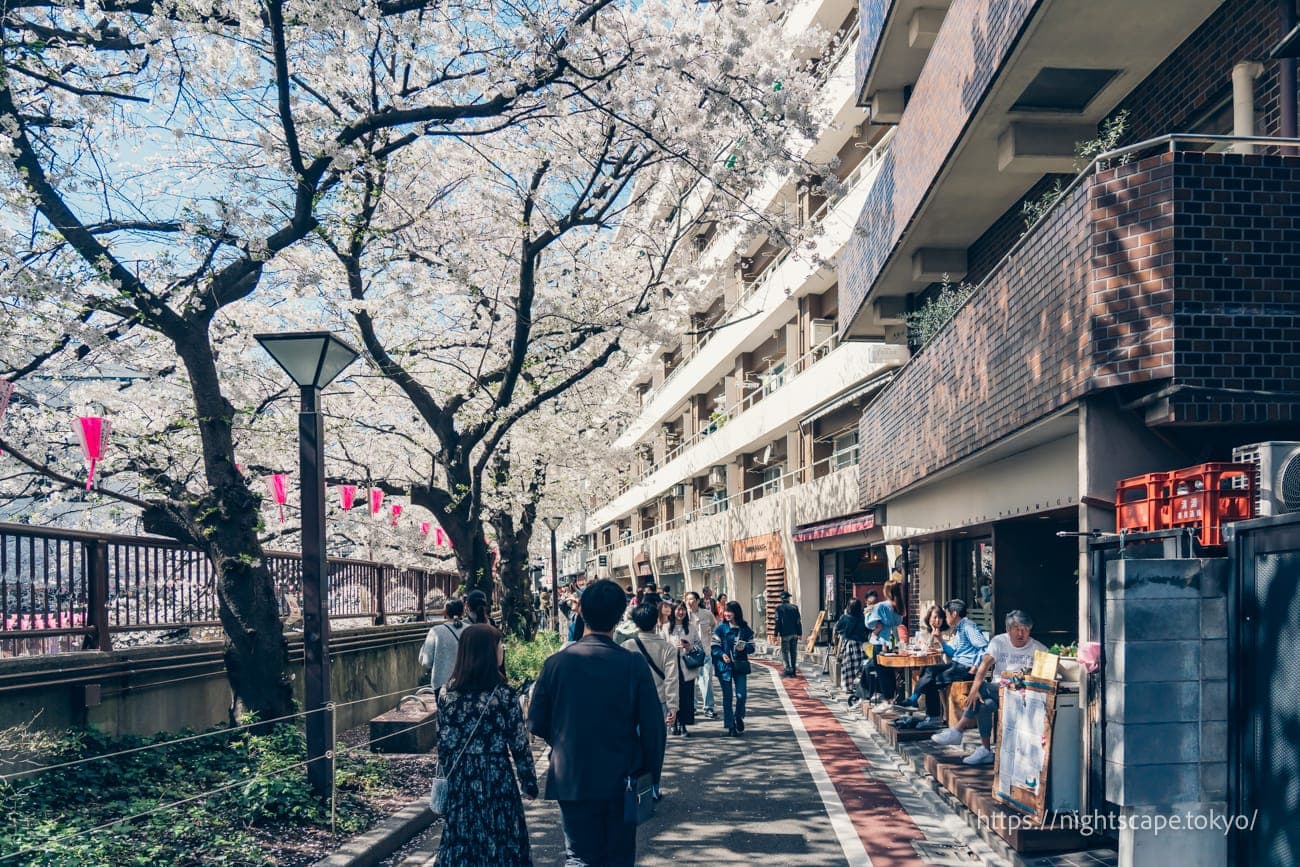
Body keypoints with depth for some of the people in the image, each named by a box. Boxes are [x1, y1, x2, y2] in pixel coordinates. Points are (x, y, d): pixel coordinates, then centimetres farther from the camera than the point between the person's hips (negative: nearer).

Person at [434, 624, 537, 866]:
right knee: (499, 845, 10)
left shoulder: (447, 693, -4)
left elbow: (443, 743, 2)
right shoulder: (503, 695, -14)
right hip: (496, 782, -4)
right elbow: (519, 746, -10)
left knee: (460, 843, 13)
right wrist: (530, 784, 1)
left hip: (459, 783, 4)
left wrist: (448, 776, 14)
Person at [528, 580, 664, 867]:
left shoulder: (557, 663, -10)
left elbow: (536, 724, -3)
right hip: (621, 780, 0)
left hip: (571, 780, 0)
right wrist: (649, 774, 5)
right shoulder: (635, 666, -12)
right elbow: (653, 728, -9)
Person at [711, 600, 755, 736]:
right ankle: (730, 726, 15)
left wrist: (744, 647, -14)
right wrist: (722, 654, -19)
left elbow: (751, 647, 7)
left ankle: (739, 717, 25)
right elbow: (714, 646, -2)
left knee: (742, 694, -4)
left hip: (740, 665, 1)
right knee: (727, 696, 4)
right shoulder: (721, 628, -1)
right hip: (724, 665, -1)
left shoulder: (745, 629, 2)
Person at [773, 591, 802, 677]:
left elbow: (778, 621, -7)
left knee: (785, 651, 0)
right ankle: (793, 670, 12)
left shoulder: (779, 608, -4)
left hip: (785, 634, -4)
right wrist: (800, 633, 9)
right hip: (794, 634, 4)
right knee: (794, 652, 9)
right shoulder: (794, 607, 4)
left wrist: (776, 634, -3)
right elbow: (798, 621, 5)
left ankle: (788, 669, -12)